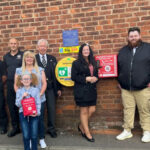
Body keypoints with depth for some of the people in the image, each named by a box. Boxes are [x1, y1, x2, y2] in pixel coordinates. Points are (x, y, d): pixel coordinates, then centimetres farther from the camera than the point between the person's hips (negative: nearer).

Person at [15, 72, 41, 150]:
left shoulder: (36, 89, 3)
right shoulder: (19, 91, 5)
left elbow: (38, 103, 1)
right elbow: (17, 104, 2)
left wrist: (37, 112, -11)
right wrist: (22, 97, -13)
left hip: (34, 114, 0)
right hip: (23, 114, 1)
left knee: (34, 135, 2)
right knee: (26, 135, 1)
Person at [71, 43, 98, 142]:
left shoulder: (93, 62, 14)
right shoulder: (76, 63, -4)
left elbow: (96, 74, 19)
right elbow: (74, 77, -9)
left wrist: (95, 78, -5)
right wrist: (86, 79, -16)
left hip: (92, 90, 6)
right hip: (81, 90, -6)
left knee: (92, 110, 5)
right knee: (84, 111, 3)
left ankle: (81, 126, 30)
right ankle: (87, 133, 16)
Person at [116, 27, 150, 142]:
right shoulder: (123, 51, 13)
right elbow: (119, 67, 18)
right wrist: (120, 82, 15)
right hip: (126, 88, 3)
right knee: (128, 110, 9)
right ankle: (127, 131, 21)